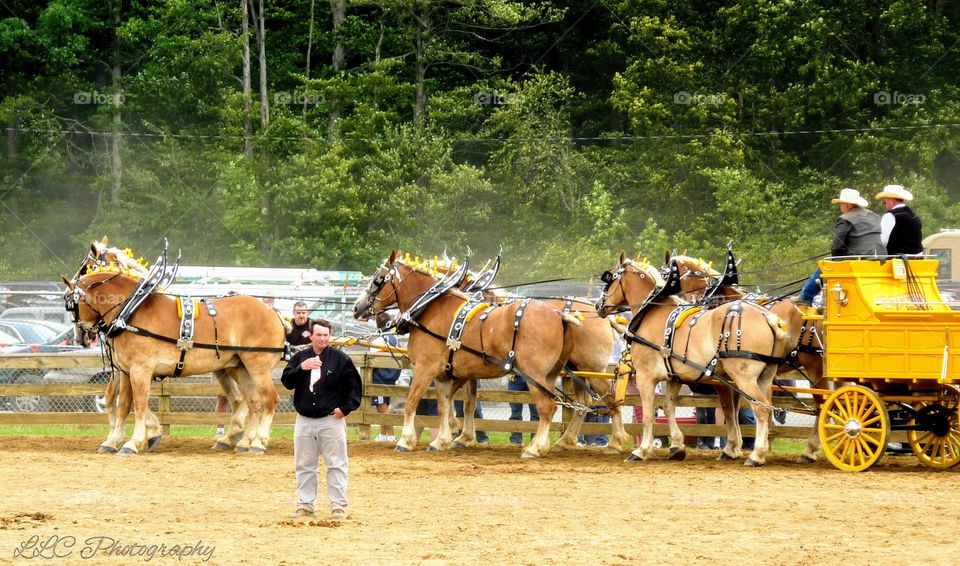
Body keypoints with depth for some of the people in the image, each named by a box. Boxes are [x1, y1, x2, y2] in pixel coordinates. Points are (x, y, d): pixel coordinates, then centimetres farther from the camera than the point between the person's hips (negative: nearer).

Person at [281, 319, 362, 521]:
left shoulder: (340, 359, -2)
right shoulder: (299, 357, 7)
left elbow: (354, 385, 2)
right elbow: (286, 382, -1)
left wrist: (346, 408, -6)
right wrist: (301, 368, -17)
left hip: (331, 420, -3)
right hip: (304, 420, 3)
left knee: (336, 465, -2)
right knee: (304, 466, 8)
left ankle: (338, 506, 1)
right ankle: (305, 505, 16)